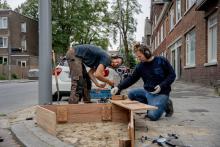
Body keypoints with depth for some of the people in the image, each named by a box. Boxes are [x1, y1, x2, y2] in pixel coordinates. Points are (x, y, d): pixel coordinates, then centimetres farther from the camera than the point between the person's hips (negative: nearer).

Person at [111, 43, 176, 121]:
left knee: (153, 115, -23)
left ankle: (166, 104, 8)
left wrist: (161, 86, -19)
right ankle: (151, 105, 1)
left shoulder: (161, 61, -10)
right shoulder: (140, 66, 1)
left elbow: (172, 75, -6)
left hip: (161, 93, -6)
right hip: (147, 91, 6)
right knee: (131, 94, -10)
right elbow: (131, 78, 0)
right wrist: (118, 87, -12)